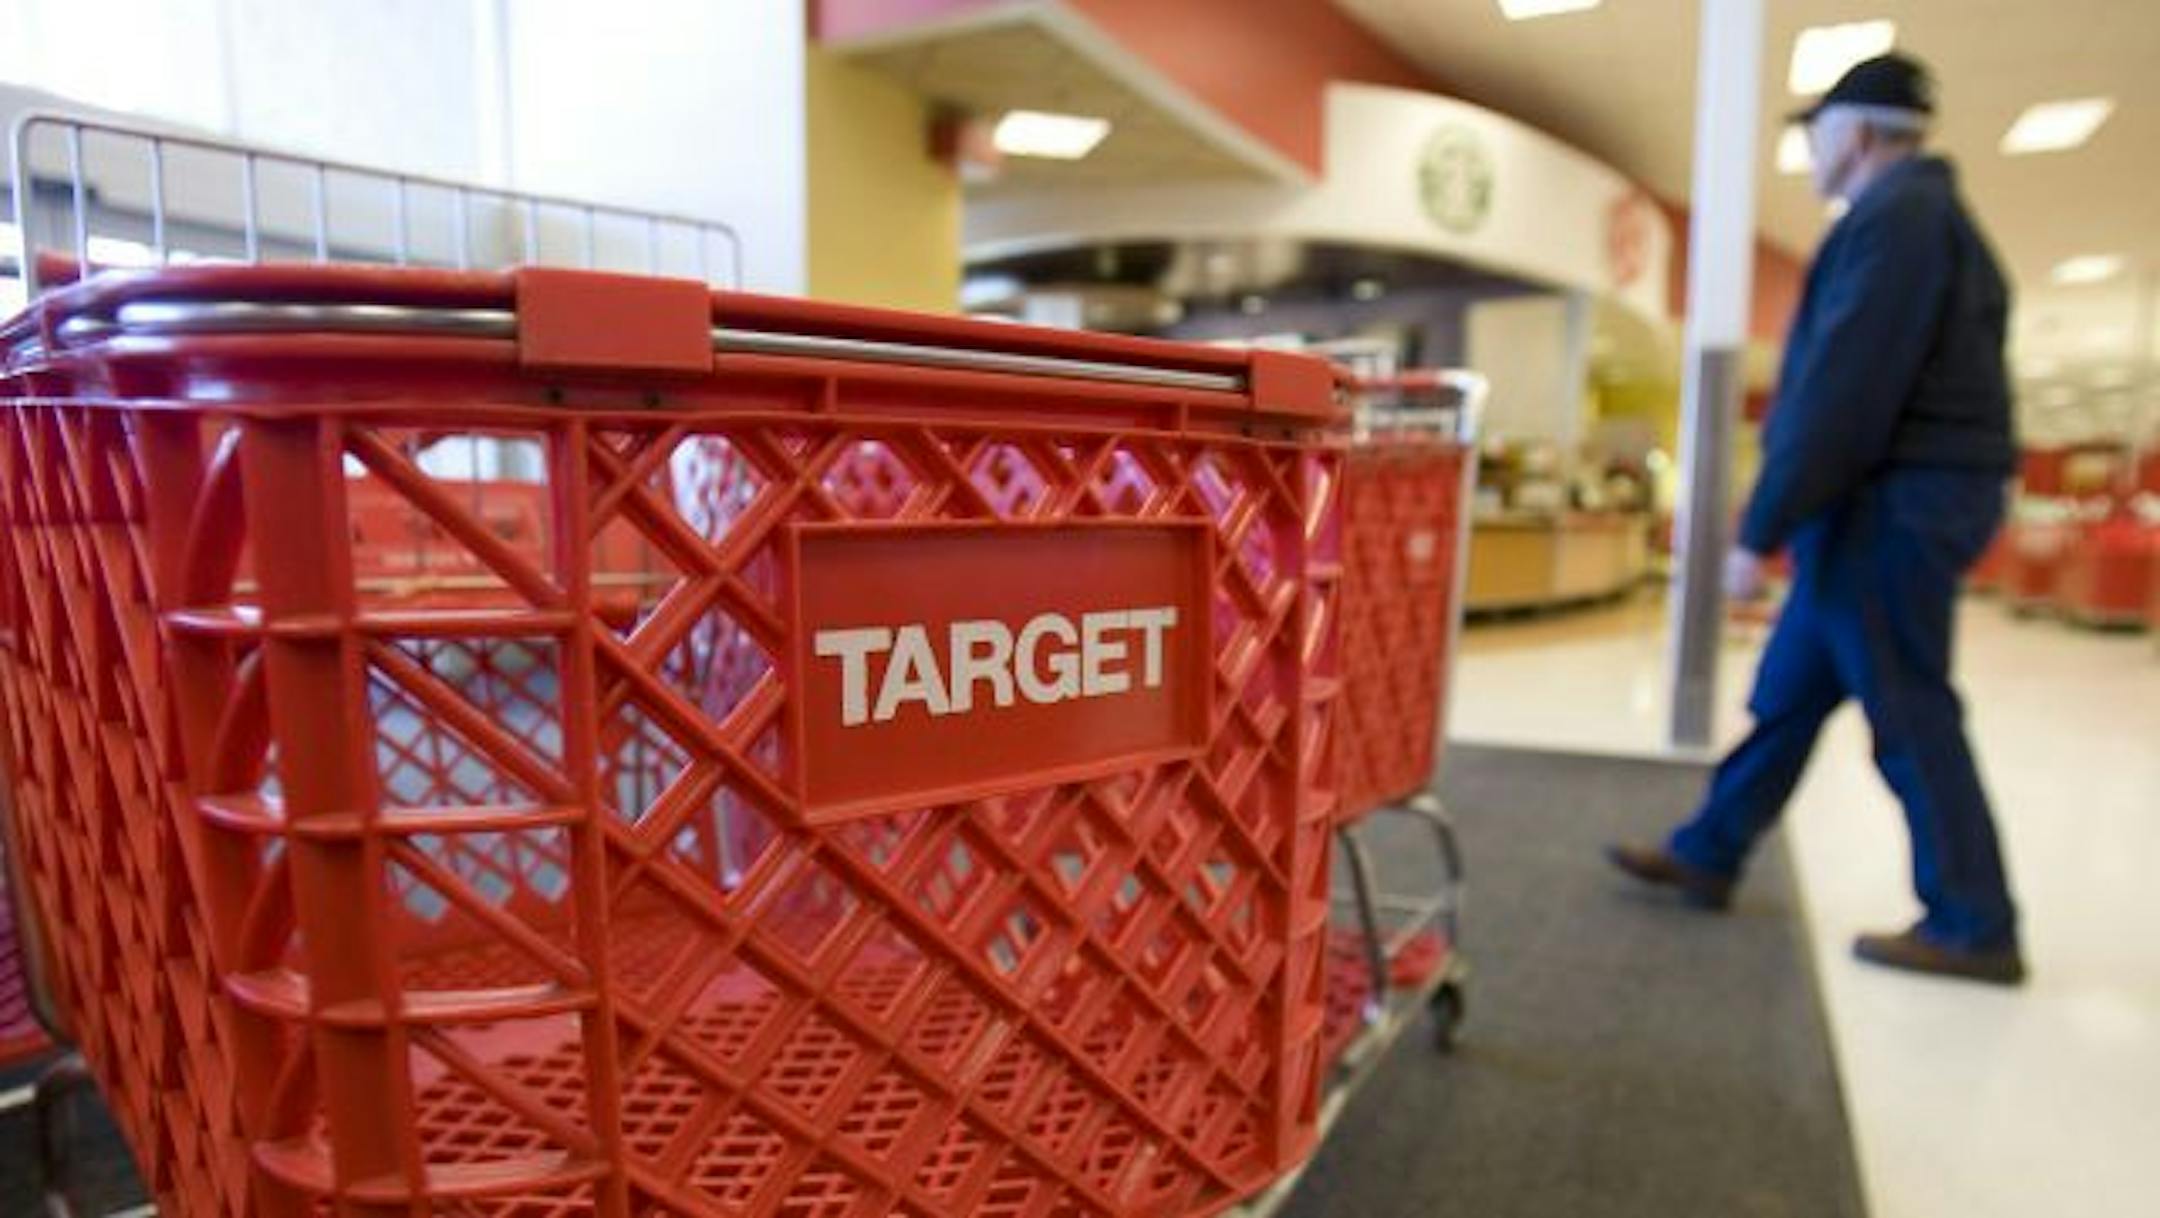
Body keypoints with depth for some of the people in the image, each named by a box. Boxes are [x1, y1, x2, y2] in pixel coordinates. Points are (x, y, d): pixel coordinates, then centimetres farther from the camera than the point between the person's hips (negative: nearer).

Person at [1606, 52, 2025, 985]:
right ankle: (1707, 854, 24)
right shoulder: (1925, 211, 20)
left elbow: (1839, 391, -21)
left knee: (1908, 716, -2)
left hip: (1888, 507, -10)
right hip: (1890, 504, 10)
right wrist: (1790, 522, 18)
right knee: (1786, 694, 13)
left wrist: (1759, 530, -18)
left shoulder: (1895, 214, -12)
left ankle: (1974, 930, 10)